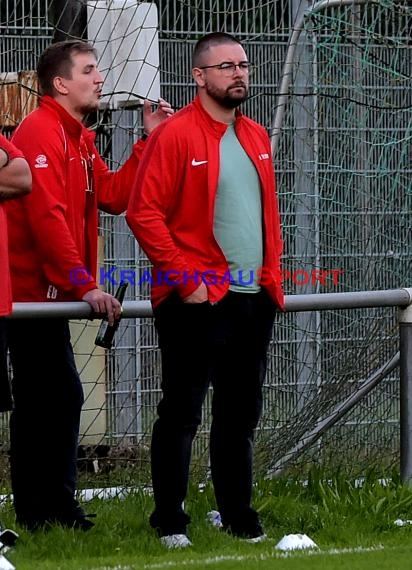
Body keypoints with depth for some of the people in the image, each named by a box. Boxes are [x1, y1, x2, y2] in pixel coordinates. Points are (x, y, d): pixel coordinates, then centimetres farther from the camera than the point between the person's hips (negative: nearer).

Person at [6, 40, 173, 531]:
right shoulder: (41, 132, -15)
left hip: (47, 293, 11)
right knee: (60, 395, -12)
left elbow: (113, 196, 11)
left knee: (39, 400, 12)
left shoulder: (77, 139, 18)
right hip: (34, 288, -11)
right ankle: (54, 509, -10)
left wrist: (149, 141, 5)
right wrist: (84, 285, -25)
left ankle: (37, 511, 17)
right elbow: (47, 215, -23)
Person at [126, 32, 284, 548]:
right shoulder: (175, 135, -8)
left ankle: (238, 515, 20)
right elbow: (143, 213, -13)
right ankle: (169, 521, 3)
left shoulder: (256, 137, 15)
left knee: (241, 413, 12)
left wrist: (272, 276, 12)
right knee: (182, 411, -2)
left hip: (254, 299, 7)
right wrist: (185, 279, -16)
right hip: (197, 300, -7)